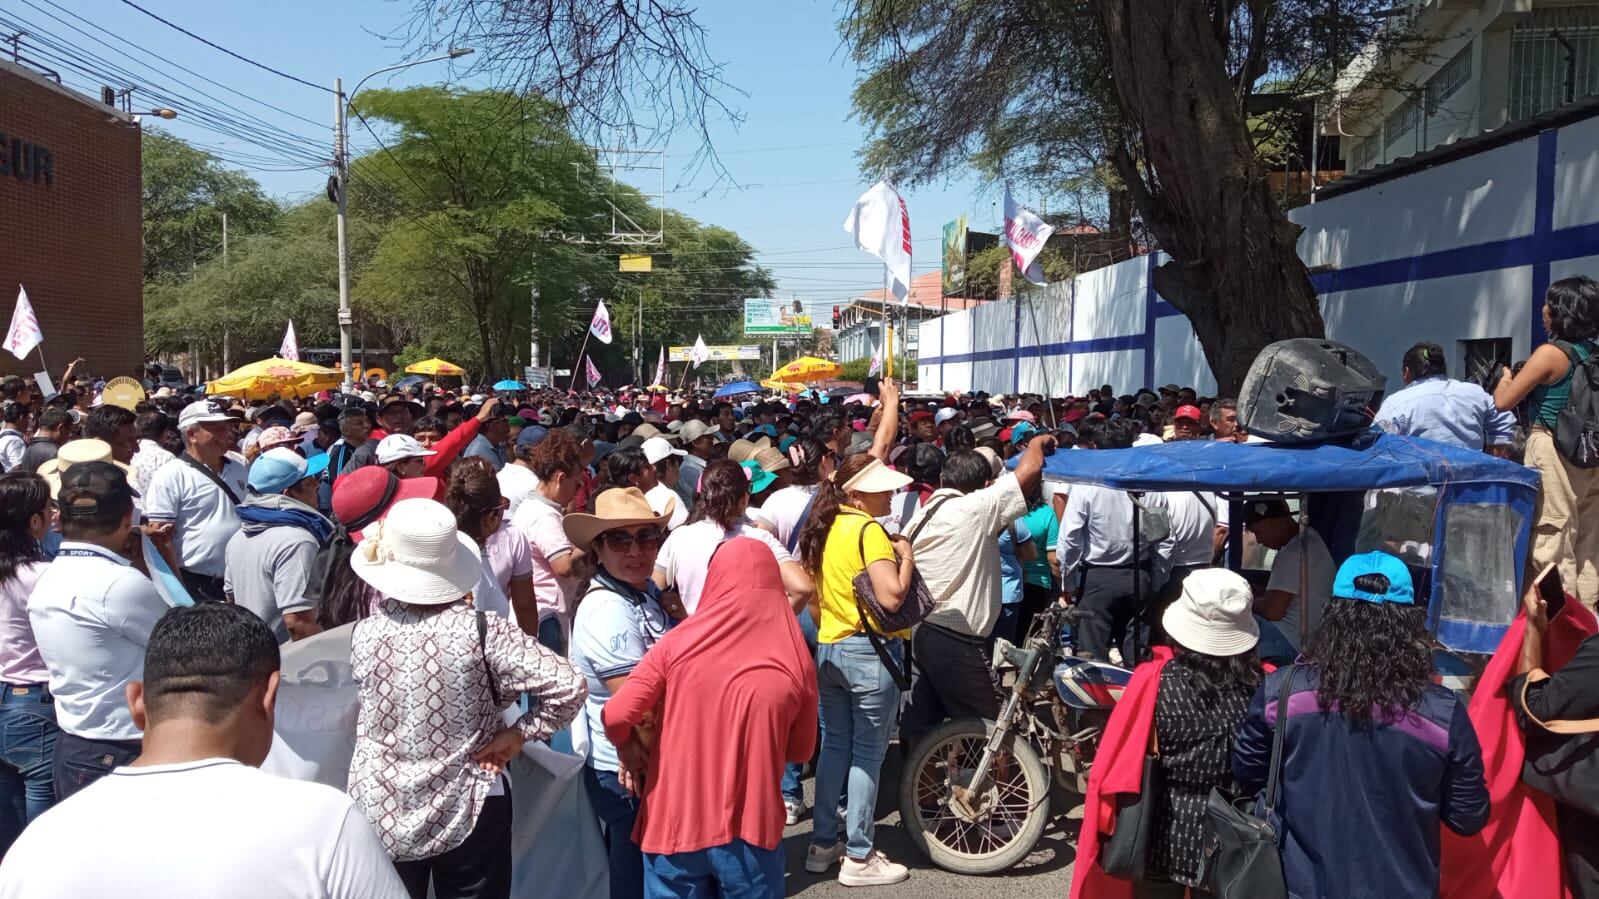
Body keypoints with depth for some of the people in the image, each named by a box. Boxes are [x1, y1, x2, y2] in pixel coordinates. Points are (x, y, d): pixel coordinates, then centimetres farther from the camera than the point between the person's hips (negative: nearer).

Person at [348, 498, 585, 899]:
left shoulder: (364, 634, -13)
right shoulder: (479, 630, -20)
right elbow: (568, 686, -22)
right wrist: (519, 733, -11)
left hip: (380, 818, 2)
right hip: (468, 815, -2)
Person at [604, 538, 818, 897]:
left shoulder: (679, 643, -10)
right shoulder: (797, 664, -7)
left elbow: (615, 716, -13)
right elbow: (801, 749, 6)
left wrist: (631, 752, 6)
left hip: (675, 823, 0)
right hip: (751, 827, 0)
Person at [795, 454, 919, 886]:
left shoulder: (824, 527, 8)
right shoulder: (868, 530, -16)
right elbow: (891, 596, -26)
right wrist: (906, 556, -11)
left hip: (829, 648, 8)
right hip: (869, 651, -8)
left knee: (834, 746, 16)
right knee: (867, 753, 2)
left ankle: (822, 844, 24)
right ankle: (859, 857, 9)